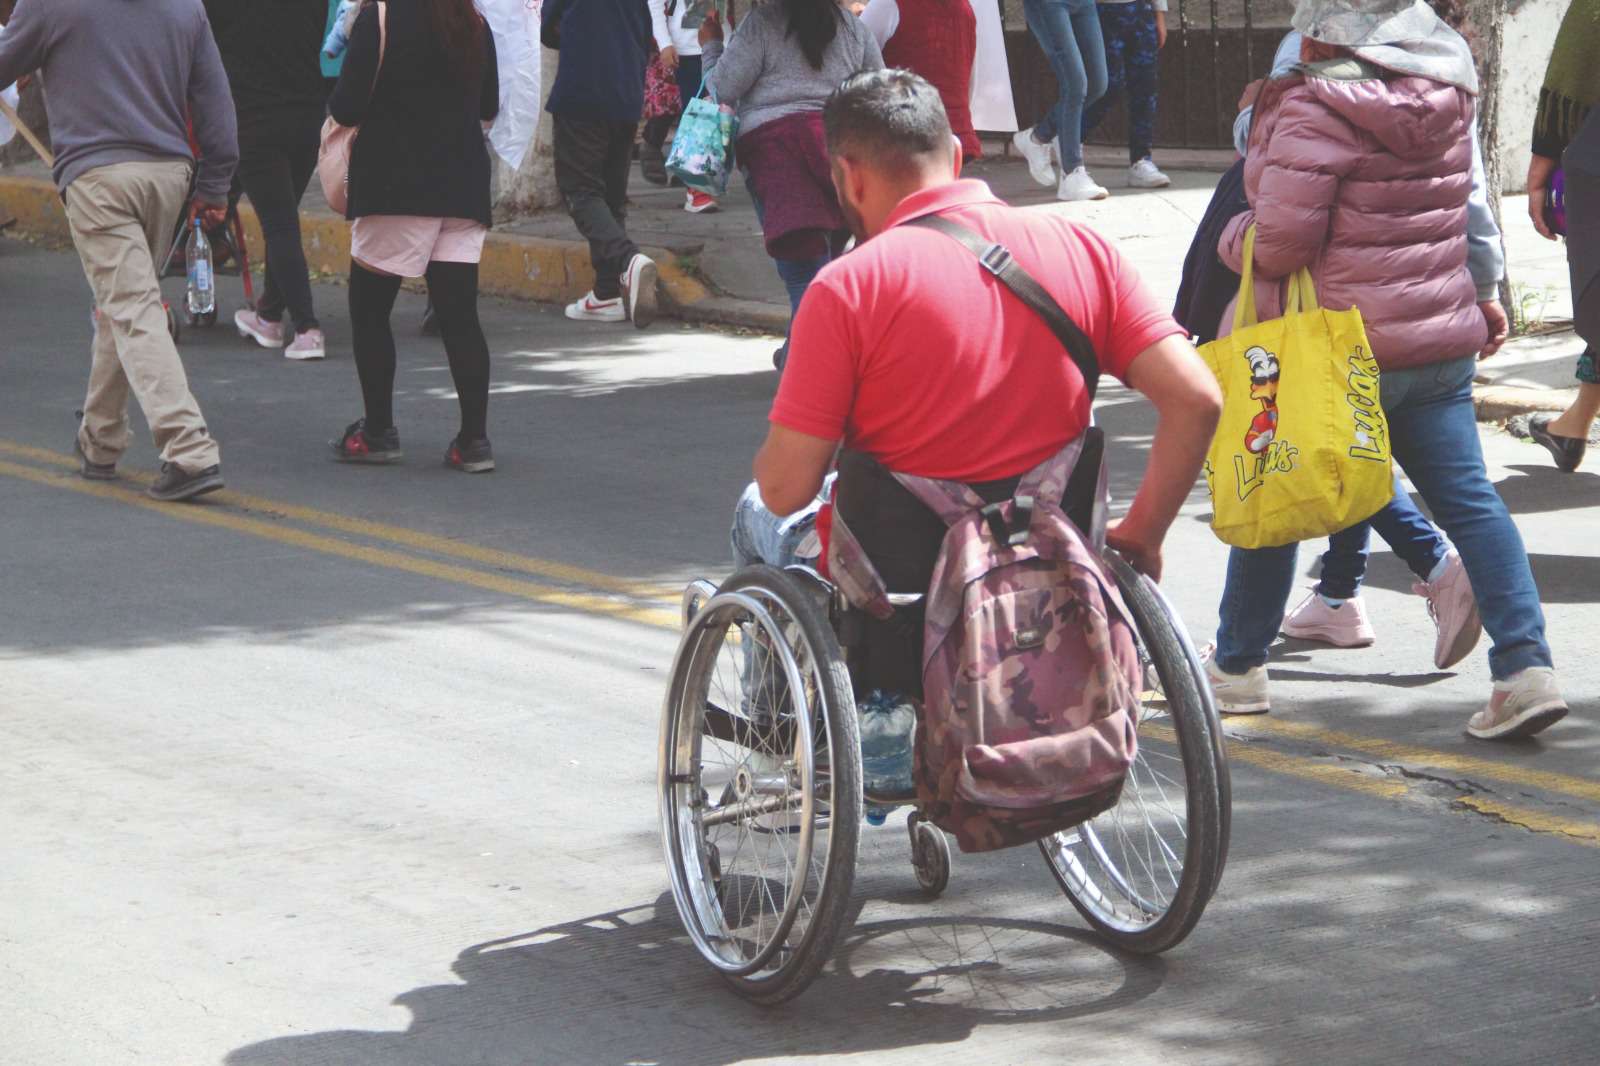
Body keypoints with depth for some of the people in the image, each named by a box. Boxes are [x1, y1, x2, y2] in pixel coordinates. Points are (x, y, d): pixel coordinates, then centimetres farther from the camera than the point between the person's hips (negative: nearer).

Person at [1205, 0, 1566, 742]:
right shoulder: (1444, 105, 5)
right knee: (1469, 500, 4)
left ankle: (1236, 666, 23)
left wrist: (1234, 237, 1)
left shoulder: (1315, 114, -17)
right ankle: (1526, 666, -7)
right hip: (1442, 338, 6)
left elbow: (1279, 244, -18)